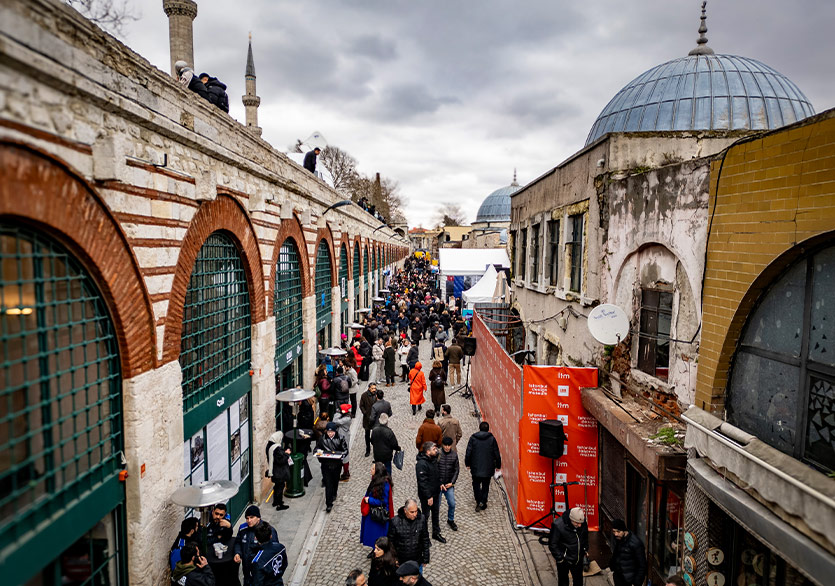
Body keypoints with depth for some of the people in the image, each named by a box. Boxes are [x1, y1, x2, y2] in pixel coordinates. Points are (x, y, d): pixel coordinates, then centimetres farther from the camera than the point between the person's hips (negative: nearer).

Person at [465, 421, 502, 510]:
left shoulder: (473, 438, -4)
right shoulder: (492, 439, -4)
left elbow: (468, 453, -3)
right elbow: (497, 454, -1)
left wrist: (467, 464, 10)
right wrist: (498, 465, 11)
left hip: (475, 467, 0)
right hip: (488, 468, 0)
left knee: (476, 484, 13)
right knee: (485, 485, 14)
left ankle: (478, 502, 0)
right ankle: (483, 503, 10)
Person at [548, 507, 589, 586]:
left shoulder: (582, 523, -14)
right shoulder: (558, 525, -30)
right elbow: (552, 544, -18)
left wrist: (585, 549, 10)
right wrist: (559, 558, -18)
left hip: (578, 559, 4)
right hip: (564, 560, -4)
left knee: (578, 580, 23)